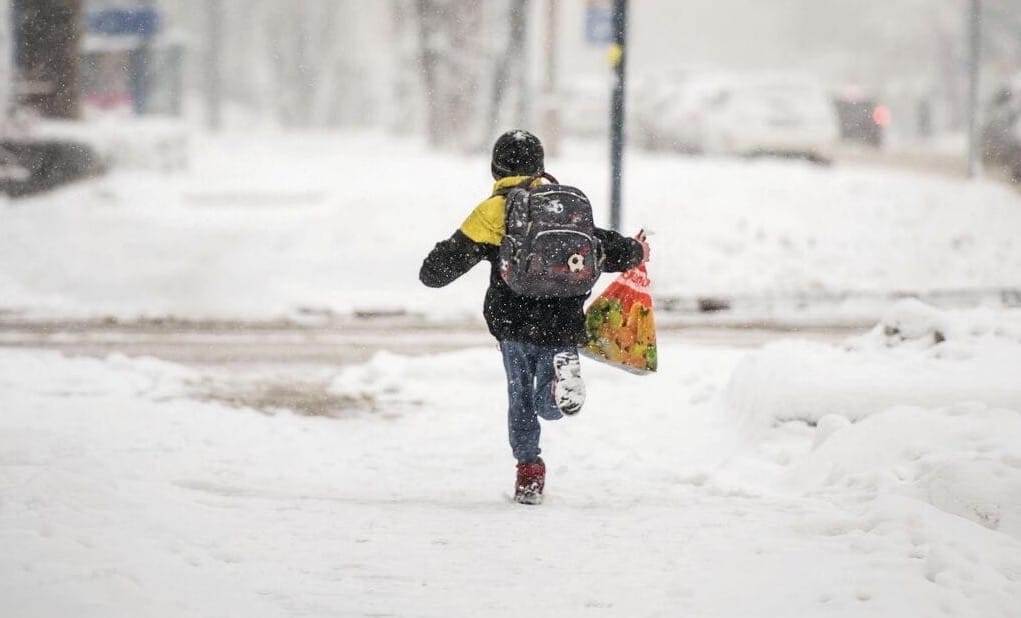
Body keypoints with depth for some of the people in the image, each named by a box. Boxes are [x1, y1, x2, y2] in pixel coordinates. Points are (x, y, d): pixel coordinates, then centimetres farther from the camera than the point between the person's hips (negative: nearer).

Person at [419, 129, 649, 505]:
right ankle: (562, 369, -28)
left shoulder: (493, 211, -2)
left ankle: (528, 473, 9)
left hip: (514, 325, -2)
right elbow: (601, 248, 14)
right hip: (562, 326, 2)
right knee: (549, 407, 5)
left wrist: (431, 273, 22)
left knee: (520, 400, 16)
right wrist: (634, 253, 35)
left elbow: (451, 259, -1)